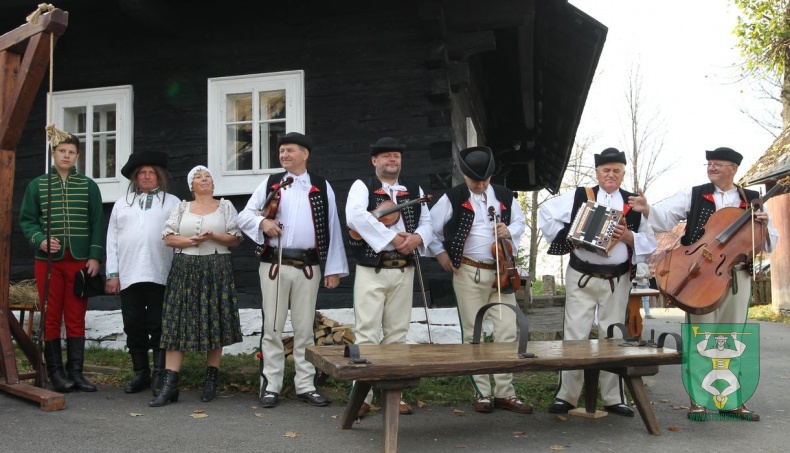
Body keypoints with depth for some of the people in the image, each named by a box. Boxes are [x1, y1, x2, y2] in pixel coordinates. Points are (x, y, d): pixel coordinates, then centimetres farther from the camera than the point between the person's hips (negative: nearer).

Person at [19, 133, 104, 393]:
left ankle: (75, 372, 9)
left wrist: (95, 256, -4)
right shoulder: (37, 185, 8)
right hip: (48, 261, 0)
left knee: (76, 319, 3)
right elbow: (27, 220, 6)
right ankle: (55, 373, 9)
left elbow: (97, 224, 5)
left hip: (80, 261, 0)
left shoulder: (88, 186, 8)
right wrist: (40, 240, -13)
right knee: (51, 318, 2)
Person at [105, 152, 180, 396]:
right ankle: (140, 373, 17)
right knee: (133, 326, 7)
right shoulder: (122, 203, 16)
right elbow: (112, 239, 12)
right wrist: (112, 273, 5)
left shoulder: (172, 202, 9)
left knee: (158, 327, 0)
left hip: (160, 275, -3)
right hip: (128, 275, 3)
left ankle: (160, 376, 6)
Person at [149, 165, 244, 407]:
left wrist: (213, 236, -14)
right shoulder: (182, 208, 12)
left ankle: (211, 382, 10)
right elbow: (169, 237, 4)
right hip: (185, 270, 1)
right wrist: (191, 240, -12)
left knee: (215, 325, 0)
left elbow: (236, 238, 2)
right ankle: (169, 385, -6)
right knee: (177, 325, -5)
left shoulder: (225, 206, 8)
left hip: (217, 271, -1)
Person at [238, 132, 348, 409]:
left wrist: (333, 269, 0)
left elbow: (332, 228, 5)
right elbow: (244, 215, 8)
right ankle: (270, 386, 11)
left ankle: (305, 386, 14)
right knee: (273, 327, 3)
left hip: (308, 266, 0)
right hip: (274, 264, 0)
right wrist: (262, 222, -15)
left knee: (305, 328, 6)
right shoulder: (270, 183, 9)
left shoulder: (322, 188, 7)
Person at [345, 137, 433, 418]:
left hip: (404, 271, 4)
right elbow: (355, 217, -18)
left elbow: (427, 222, 11)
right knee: (367, 333, -6)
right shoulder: (362, 186, 1)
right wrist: (392, 238, -19)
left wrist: (417, 237, -13)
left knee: (397, 333, 9)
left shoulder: (415, 191, 16)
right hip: (371, 270, -4)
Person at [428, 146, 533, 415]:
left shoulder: (505, 197, 7)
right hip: (468, 273, -3)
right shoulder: (453, 198, -2)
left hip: (501, 272, 3)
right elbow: (430, 227, 3)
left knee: (507, 332, 1)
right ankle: (482, 392, 14)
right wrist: (440, 252, -2)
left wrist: (510, 231, -2)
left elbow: (520, 221, 18)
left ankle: (505, 392, 11)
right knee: (473, 334, 2)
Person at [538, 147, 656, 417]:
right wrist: (565, 236, -7)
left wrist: (629, 237, -14)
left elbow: (650, 244, 5)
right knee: (575, 335, 0)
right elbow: (545, 213, 2)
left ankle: (613, 398, 17)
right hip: (581, 278, -1)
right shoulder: (579, 197, 1)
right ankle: (566, 395, 6)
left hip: (617, 281, 2)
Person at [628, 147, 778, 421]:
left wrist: (764, 227, -12)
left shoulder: (752, 200, 9)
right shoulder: (693, 195, 4)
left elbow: (770, 243, 9)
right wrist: (647, 210, -29)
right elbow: (665, 217, -9)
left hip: (737, 276, 2)